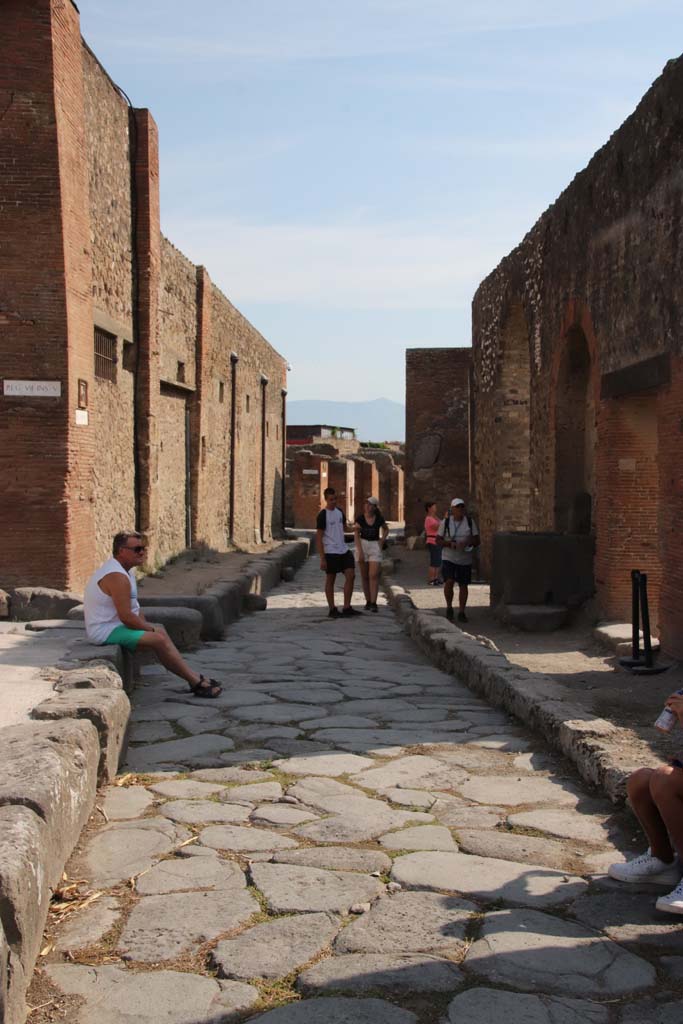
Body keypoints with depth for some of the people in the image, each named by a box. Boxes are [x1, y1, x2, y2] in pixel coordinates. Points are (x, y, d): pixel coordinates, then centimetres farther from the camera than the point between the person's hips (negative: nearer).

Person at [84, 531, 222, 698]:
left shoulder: (123, 571, 12)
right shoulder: (117, 577, -23)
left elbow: (134, 608, 19)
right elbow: (126, 617, -26)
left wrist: (149, 627, 6)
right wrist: (152, 629, -12)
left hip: (110, 626, 11)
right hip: (106, 632, -11)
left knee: (160, 630, 12)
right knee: (159, 639, -17)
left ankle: (194, 679, 10)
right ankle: (196, 683, -11)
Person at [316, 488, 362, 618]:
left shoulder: (339, 512, 9)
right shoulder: (322, 515, -12)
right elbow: (318, 538, -13)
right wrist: (322, 558, -16)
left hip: (344, 550, 7)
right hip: (330, 552, -7)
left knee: (351, 576, -1)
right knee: (330, 580, 3)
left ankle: (347, 608, 4)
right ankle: (332, 609, 13)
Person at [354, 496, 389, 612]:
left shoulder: (379, 519, -4)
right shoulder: (360, 519, -5)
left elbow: (386, 529, 16)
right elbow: (357, 536, -6)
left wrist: (382, 540, 2)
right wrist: (360, 552, -14)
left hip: (375, 546, -1)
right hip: (362, 545, 1)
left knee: (374, 575, -12)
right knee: (365, 576, 5)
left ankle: (373, 603, -13)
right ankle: (368, 601, 16)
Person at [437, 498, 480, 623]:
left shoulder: (470, 522, 2)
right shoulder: (445, 522, -2)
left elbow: (477, 541, 3)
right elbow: (438, 540, -1)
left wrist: (467, 543, -18)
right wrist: (450, 544, -18)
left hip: (465, 559, 2)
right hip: (448, 558, -2)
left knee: (463, 585, 6)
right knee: (449, 582, -17)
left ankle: (461, 613, 17)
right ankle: (449, 608, 4)